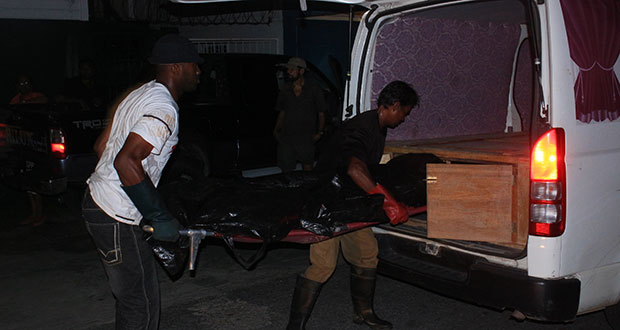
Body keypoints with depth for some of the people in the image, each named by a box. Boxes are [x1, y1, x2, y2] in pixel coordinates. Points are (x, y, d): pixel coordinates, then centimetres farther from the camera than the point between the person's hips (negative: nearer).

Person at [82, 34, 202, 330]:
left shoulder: (142, 94, 14)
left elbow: (102, 148, 20)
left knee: (132, 298, 21)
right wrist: (160, 218, -22)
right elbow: (126, 161, -29)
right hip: (116, 216, -11)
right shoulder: (164, 109, -18)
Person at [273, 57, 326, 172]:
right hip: (286, 136, 2)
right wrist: (276, 130, 7)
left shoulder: (314, 89, 0)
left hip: (306, 137, -2)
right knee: (286, 169, 1)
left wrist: (319, 132, -3)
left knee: (307, 167, 6)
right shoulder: (285, 90, 8)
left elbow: (321, 113, 5)